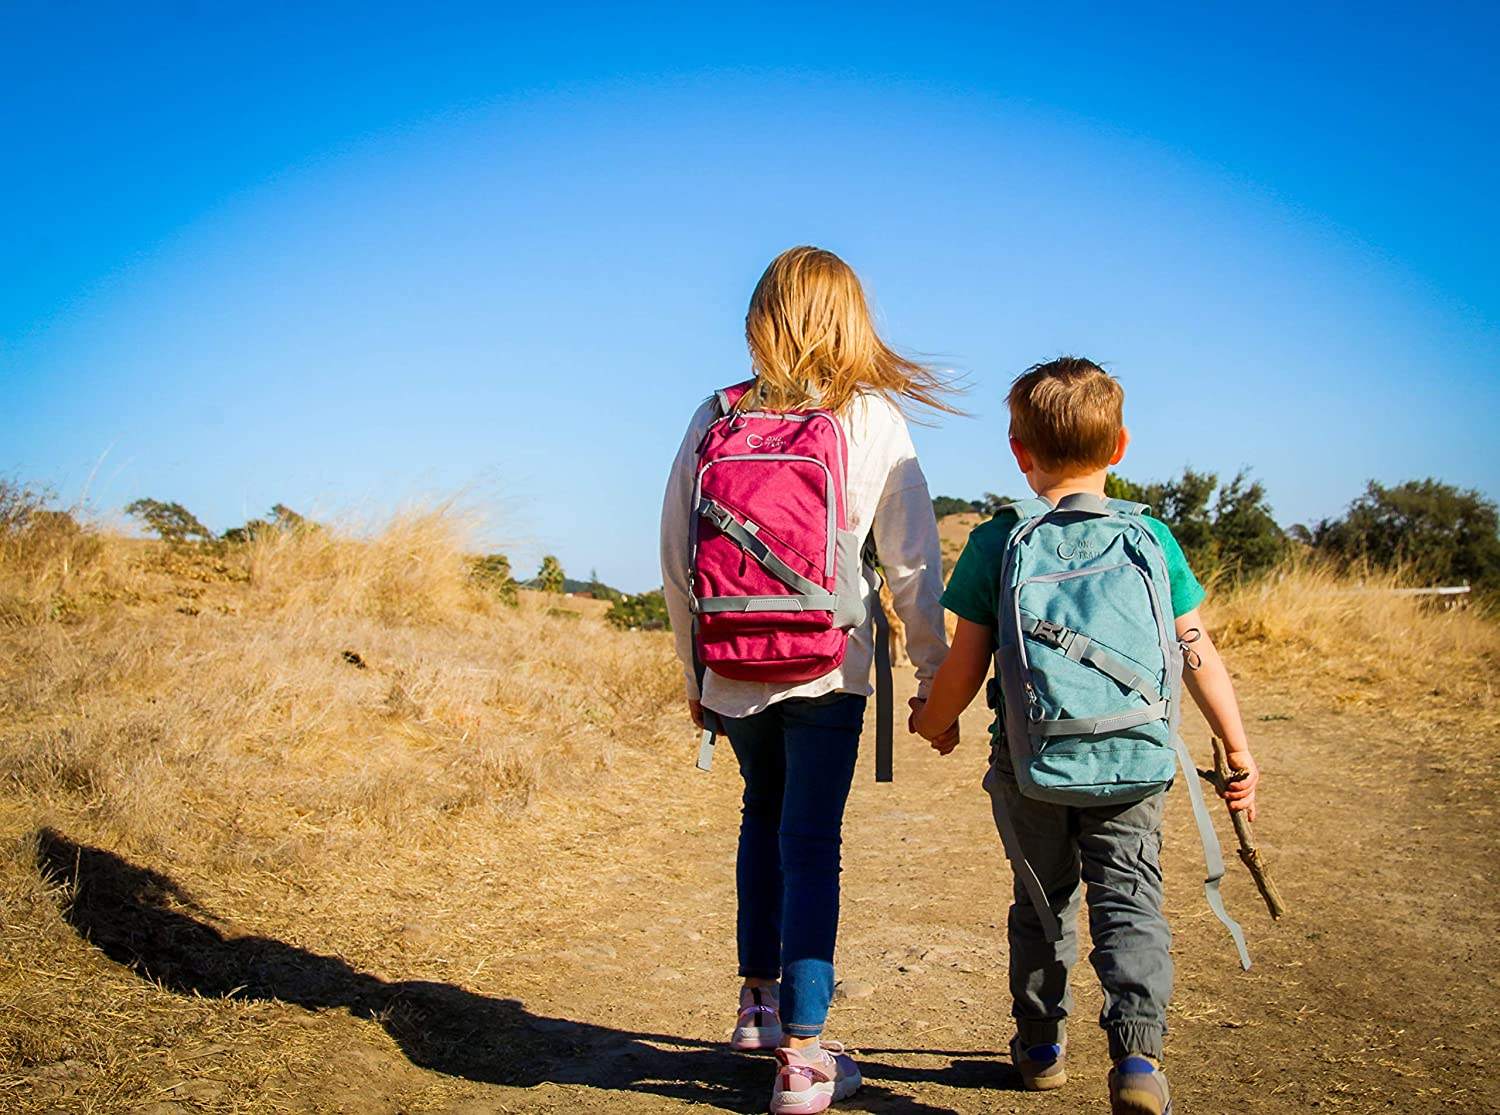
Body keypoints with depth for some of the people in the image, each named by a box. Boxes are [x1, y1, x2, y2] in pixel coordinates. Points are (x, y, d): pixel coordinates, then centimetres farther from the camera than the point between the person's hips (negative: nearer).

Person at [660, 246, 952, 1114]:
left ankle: (759, 998, 32)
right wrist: (935, 673, 5)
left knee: (764, 815, 24)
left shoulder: (714, 417, 1)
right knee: (811, 843, 3)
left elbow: (676, 553, 4)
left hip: (733, 673, 3)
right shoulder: (874, 418, -5)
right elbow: (913, 561, -4)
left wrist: (695, 669, 16)